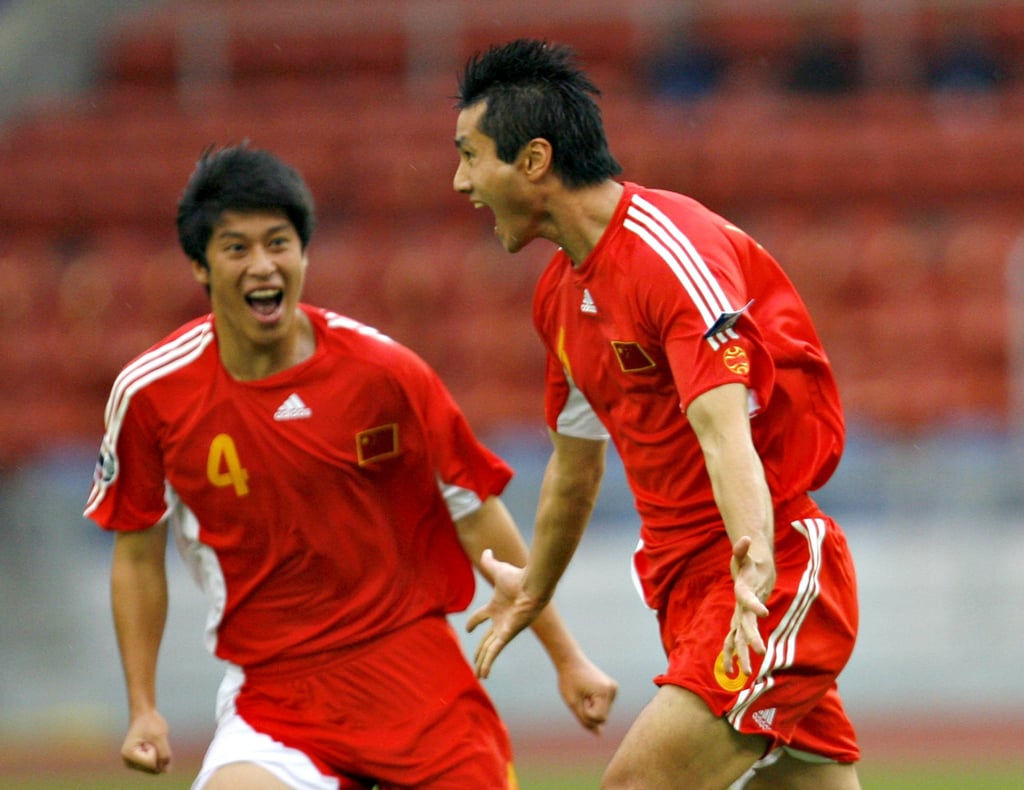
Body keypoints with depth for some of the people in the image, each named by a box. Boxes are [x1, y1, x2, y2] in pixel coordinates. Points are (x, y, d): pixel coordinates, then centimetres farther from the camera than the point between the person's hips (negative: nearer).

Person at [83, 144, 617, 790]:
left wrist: (567, 658, 5)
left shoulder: (383, 370, -6)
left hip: (414, 674, 0)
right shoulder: (150, 395, -4)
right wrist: (143, 708, 4)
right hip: (270, 698, 0)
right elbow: (138, 554, 9)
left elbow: (477, 517, 3)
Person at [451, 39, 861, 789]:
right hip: (688, 583, 9)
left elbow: (724, 428, -32)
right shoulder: (562, 292, 11)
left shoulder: (674, 251, -18)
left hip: (780, 577, -9)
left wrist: (755, 561, -47)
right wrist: (532, 589, 40)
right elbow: (576, 460, 28)